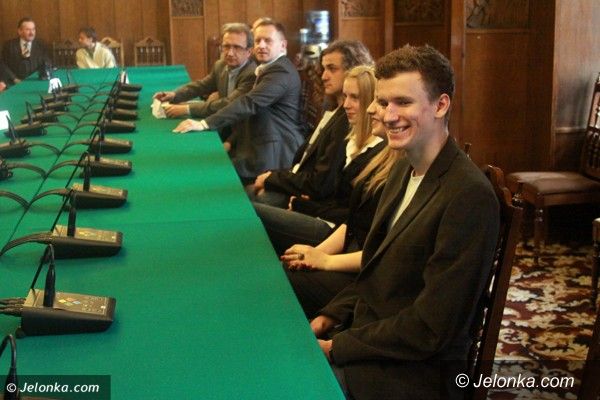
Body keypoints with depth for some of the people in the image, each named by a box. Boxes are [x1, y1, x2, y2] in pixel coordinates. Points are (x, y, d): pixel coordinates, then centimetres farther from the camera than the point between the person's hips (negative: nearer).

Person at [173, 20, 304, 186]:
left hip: (274, 156, -9)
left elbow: (249, 103, -26)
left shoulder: (281, 72, -16)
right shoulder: (268, 69, 18)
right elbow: (250, 112, 18)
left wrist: (204, 124, -27)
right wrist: (231, 142, 5)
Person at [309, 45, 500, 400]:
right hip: (362, 334, 7)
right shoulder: (404, 170, 6)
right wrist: (329, 317, 1)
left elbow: (431, 329, -22)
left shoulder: (469, 196, -22)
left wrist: (337, 347, -16)